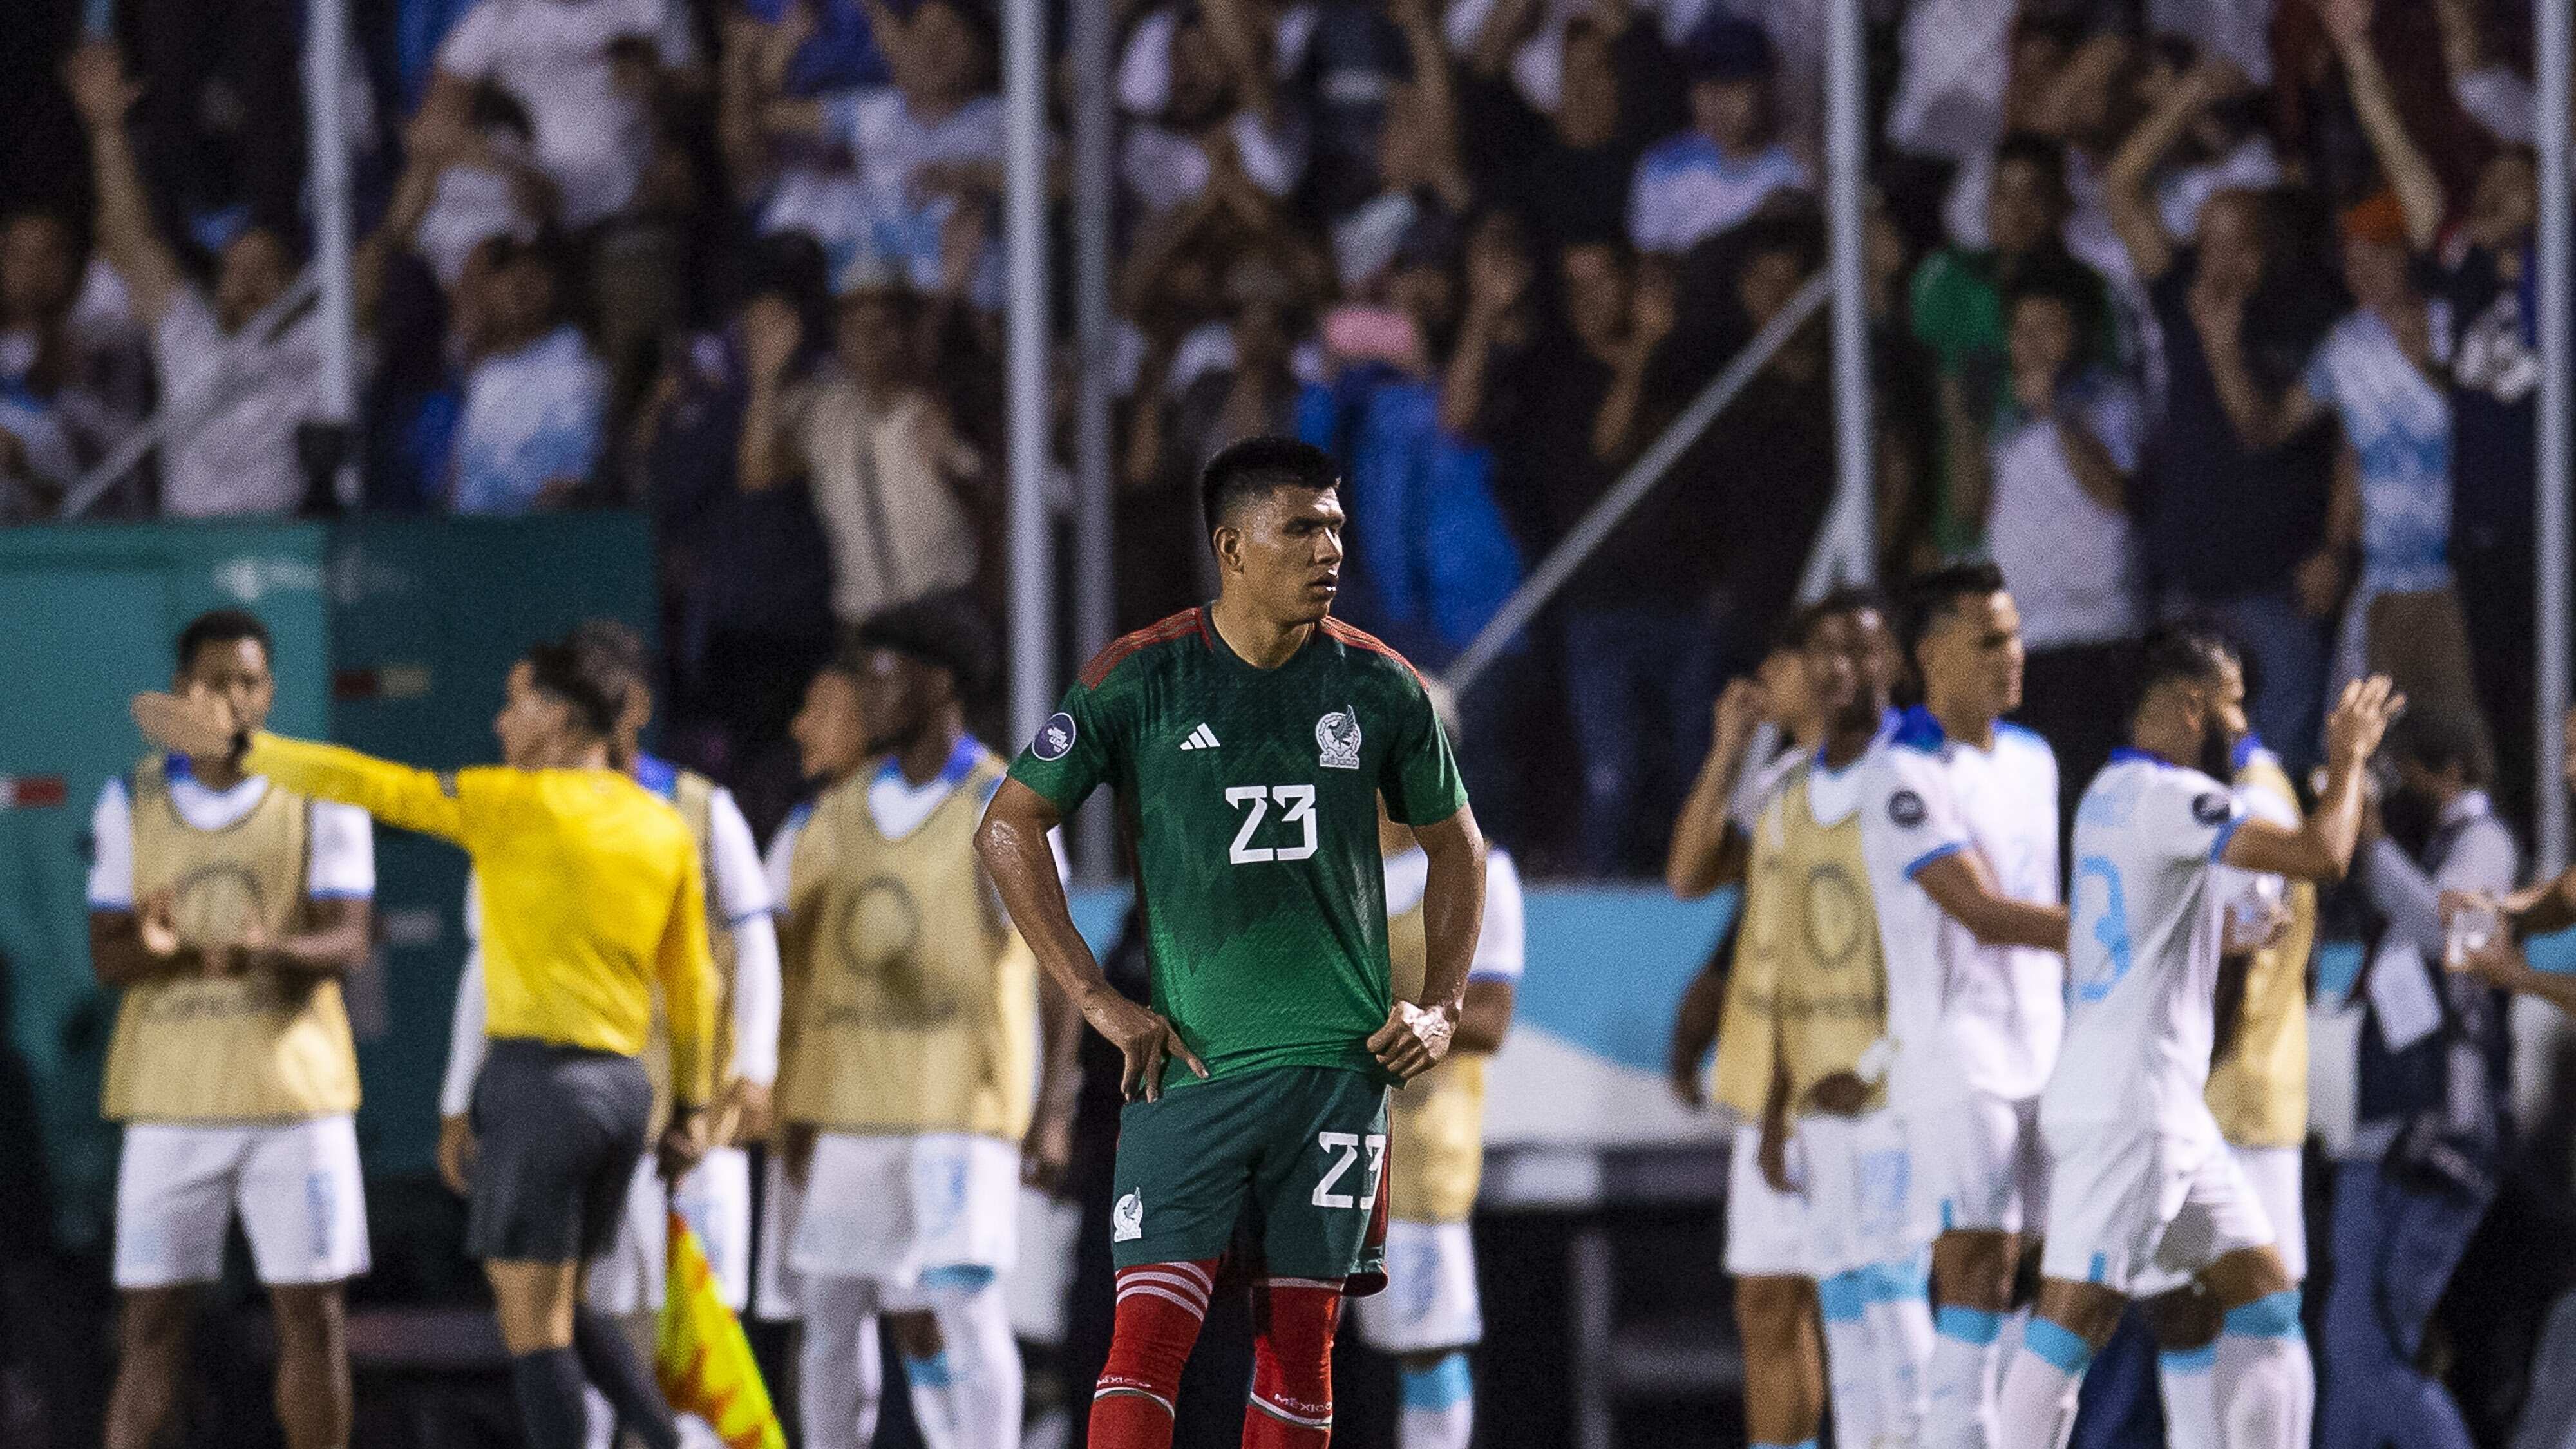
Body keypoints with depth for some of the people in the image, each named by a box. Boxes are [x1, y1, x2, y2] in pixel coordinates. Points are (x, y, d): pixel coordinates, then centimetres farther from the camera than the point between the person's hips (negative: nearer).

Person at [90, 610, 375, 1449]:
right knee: (151, 1317, -2)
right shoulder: (131, 804, 7)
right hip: (169, 1094, 1)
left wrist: (273, 951, -30)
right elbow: (106, 955, 2)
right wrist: (158, 948, -23)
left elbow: (346, 942, -7)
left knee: (310, 1312, -2)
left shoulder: (322, 799, 3)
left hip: (293, 1085, -1)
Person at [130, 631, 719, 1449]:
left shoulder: (518, 804, -8)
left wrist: (239, 747, 0)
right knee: (558, 1310, 18)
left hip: (541, 1074, -7)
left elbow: (369, 786, -7)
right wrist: (692, 1106, 21)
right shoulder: (665, 830, 10)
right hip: (624, 1082, 7)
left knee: (533, 1322, -3)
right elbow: (692, 981, 14)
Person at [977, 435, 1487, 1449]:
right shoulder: (1141, 681, -3)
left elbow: (1454, 843, 19)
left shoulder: (1379, 687, 4)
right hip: (1186, 1062, -2)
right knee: (1148, 1334, -11)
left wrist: (1442, 1006, 8)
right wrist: (1094, 1000, -3)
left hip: (1339, 1062, 2)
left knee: (1299, 1343, 4)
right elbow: (1009, 829, 3)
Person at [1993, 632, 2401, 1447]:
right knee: (2076, 1317, -10)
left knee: (2264, 1297, 10)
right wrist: (2348, 758, -6)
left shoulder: (2112, 793, 16)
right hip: (2126, 1107, -10)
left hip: (2171, 1108, 10)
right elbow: (2321, 857, -23)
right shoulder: (2168, 796, -15)